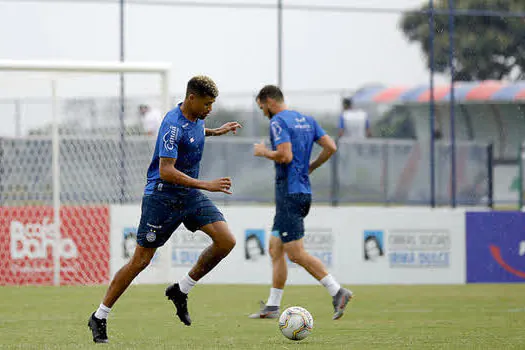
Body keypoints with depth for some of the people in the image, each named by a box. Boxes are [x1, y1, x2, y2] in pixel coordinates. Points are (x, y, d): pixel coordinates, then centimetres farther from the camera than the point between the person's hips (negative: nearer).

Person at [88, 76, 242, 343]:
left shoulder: (196, 118, 5)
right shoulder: (173, 125, -23)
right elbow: (166, 171, -29)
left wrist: (215, 131, 25)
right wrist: (206, 185, -32)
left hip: (189, 194, 8)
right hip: (162, 197, -8)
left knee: (226, 241, -9)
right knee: (141, 260, -4)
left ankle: (181, 290, 6)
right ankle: (100, 317, 9)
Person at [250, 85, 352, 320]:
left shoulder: (278, 122, -10)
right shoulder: (306, 120, 15)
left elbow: (285, 155, -22)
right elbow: (331, 147, 9)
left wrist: (264, 152, -4)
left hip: (289, 193, -9)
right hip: (304, 192, 9)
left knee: (296, 253, -10)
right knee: (275, 249, 12)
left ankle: (338, 292, -18)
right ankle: (272, 307, 12)